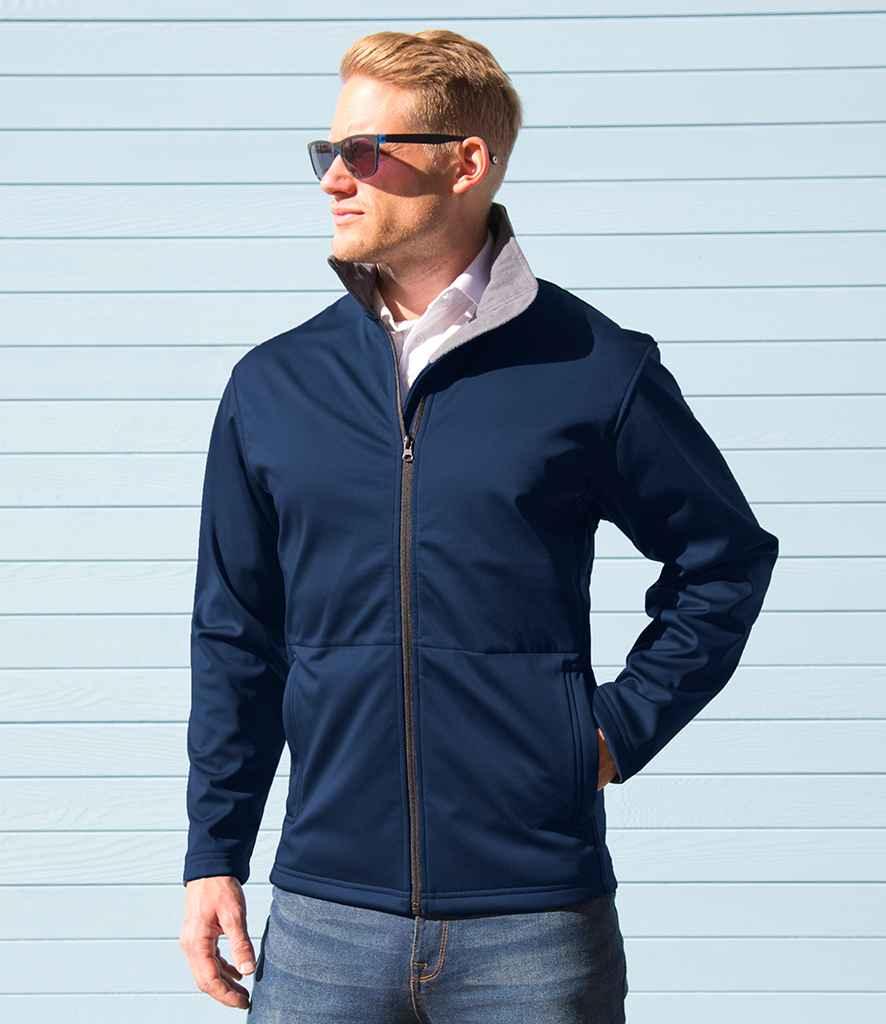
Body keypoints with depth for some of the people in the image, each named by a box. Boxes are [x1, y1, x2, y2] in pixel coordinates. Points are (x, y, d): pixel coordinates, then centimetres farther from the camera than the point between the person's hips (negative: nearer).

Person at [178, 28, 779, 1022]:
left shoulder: (596, 369, -2)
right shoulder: (272, 386, 5)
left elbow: (726, 560, 9)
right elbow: (235, 641, 10)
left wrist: (623, 726, -1)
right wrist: (213, 859, 8)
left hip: (538, 920, -2)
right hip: (325, 919, 2)